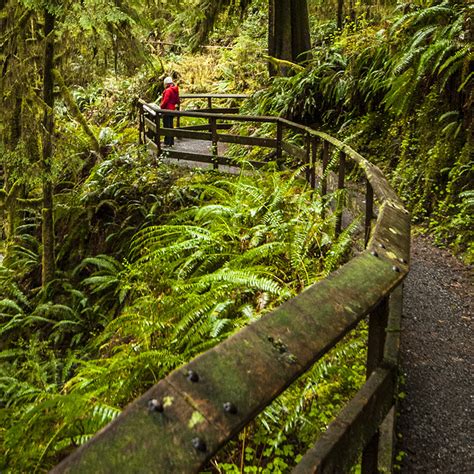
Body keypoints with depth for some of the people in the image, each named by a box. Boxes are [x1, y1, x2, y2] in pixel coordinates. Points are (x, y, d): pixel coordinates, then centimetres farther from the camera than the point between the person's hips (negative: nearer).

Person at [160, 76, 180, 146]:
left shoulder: (168, 90, -16)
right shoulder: (175, 90, 11)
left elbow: (165, 101, -19)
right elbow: (177, 101, 16)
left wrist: (161, 106, -6)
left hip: (167, 109, -9)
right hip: (172, 109, 9)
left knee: (167, 126, -5)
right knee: (170, 126, 16)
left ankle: (168, 142, -5)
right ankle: (171, 142, 22)